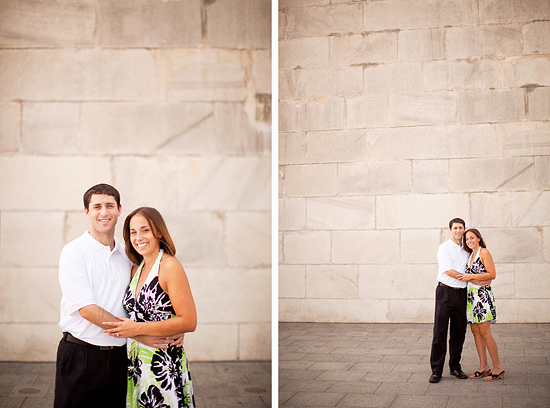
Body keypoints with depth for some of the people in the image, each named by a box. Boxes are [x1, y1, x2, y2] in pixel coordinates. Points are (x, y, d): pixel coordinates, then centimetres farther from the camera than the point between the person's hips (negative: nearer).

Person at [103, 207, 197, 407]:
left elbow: (189, 322, -18)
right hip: (136, 363, 7)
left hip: (164, 366, -7)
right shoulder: (137, 269, 11)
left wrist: (137, 328, -17)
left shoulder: (170, 266, -12)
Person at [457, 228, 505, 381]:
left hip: (482, 294, -8)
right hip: (471, 295, 8)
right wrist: (465, 277, 4)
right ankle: (484, 367, 12)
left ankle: (498, 368, -1)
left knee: (484, 332, -9)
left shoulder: (484, 252, -7)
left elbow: (492, 274, -14)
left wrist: (470, 276, -14)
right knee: (475, 331, 6)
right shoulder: (471, 255, 17)